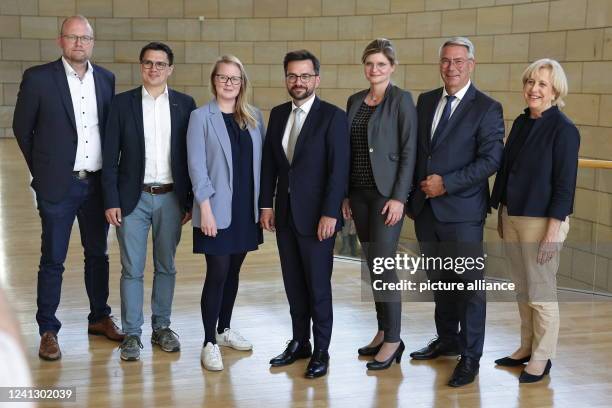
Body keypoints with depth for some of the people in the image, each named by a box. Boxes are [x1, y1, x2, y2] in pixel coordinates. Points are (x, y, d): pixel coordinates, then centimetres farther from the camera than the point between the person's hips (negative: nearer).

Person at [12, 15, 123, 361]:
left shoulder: (106, 79, 5)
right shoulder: (38, 78, -6)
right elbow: (22, 128, 2)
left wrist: (109, 171, 9)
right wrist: (43, 170, 6)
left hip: (97, 183, 4)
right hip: (58, 185, -4)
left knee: (98, 254, 15)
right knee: (53, 260, 3)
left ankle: (100, 317, 31)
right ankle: (48, 330, 16)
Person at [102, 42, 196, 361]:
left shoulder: (185, 104, 3)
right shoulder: (122, 103, 0)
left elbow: (191, 155, 4)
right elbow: (110, 157, -1)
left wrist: (190, 200, 1)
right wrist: (111, 201, -6)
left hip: (171, 199, 1)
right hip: (133, 198, -1)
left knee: (166, 267, 12)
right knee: (132, 270, 3)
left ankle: (162, 327, 26)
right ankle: (132, 333, 14)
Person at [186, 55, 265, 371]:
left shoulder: (254, 117, 8)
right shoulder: (201, 117, -4)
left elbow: (261, 160, 10)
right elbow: (197, 166, -8)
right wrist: (205, 208, -14)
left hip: (246, 208, 4)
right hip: (218, 209, -4)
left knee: (233, 271, 14)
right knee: (217, 274, -4)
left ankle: (224, 329, 30)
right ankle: (209, 343, 6)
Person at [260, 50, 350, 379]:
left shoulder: (332, 116, -9)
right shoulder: (278, 114, 9)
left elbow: (338, 169, -13)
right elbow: (269, 163, 12)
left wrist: (329, 214, -17)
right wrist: (266, 204, 6)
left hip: (316, 216, -5)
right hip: (285, 214, 5)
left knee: (318, 286, 3)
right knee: (293, 284, 13)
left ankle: (321, 351, 15)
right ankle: (299, 342, 25)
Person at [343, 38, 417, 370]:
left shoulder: (401, 100, -6)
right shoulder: (355, 101, 12)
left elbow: (409, 150, -10)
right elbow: (348, 150, 14)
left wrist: (399, 197, -16)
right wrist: (345, 194, 11)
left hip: (387, 193, -6)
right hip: (360, 193, 6)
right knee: (372, 265, 11)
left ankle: (393, 340, 4)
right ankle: (383, 331, 22)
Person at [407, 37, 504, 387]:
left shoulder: (487, 108, -7)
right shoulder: (426, 101, 11)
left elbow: (491, 160, -14)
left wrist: (446, 183, -17)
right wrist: (420, 185, 6)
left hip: (462, 211, -6)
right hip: (426, 207, 6)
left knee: (469, 284, 1)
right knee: (440, 281, 17)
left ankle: (471, 357, 12)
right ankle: (447, 340, 33)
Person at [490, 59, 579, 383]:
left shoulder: (563, 129, -12)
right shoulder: (521, 123, 8)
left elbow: (564, 184, -15)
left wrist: (553, 231, -18)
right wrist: (501, 214, 14)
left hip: (542, 221, -7)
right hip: (512, 217, 7)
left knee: (540, 293, 3)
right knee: (522, 289, 15)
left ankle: (542, 357, 17)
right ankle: (526, 347, 29)